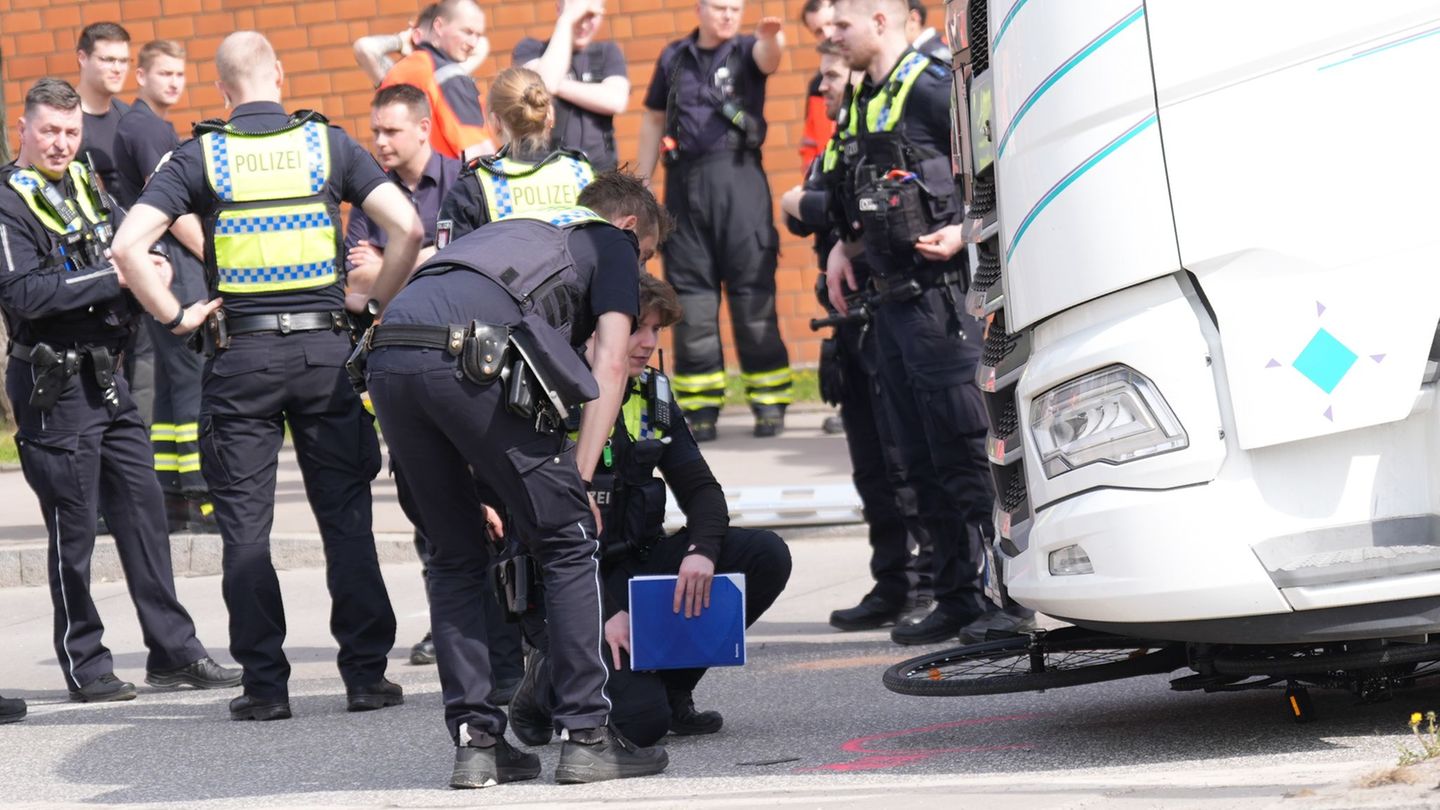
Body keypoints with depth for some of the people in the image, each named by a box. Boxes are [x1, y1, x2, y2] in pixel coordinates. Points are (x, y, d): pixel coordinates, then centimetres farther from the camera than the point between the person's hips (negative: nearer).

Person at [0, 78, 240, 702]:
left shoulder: (86, 188, 12)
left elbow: (133, 244, 21)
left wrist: (151, 266, -3)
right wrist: (115, 277, -21)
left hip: (105, 375, 7)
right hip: (53, 385, -7)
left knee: (144, 510, 8)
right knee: (74, 527, -1)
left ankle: (172, 651, 15)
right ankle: (84, 666, 9)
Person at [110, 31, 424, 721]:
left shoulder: (200, 156, -1)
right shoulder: (328, 144, 2)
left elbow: (127, 246, -11)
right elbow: (407, 227, -5)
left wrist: (174, 316, -1)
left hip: (239, 354, -1)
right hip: (324, 347, 1)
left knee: (245, 526, 5)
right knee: (346, 515, 7)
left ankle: (264, 683, 3)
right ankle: (366, 673, 7)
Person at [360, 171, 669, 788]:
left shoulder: (508, 230, 40)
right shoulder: (612, 241, 24)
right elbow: (609, 363, 8)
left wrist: (480, 490, 31)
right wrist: (577, 482, 5)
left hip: (388, 357, 6)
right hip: (471, 355, -6)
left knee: (456, 561, 18)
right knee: (568, 543, 8)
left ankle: (475, 743, 13)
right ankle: (587, 737, 6)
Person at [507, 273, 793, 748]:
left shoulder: (650, 396, 8)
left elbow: (700, 488, 7)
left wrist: (702, 551, -16)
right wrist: (603, 613, -24)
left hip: (637, 565, 7)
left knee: (766, 557, -12)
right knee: (640, 720, -26)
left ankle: (672, 686, 1)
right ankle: (545, 685, 7)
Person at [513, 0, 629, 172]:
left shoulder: (607, 52, 14)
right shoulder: (531, 49, 6)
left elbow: (617, 101, -4)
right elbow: (546, 83, -15)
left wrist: (557, 86, -10)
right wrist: (567, 20, -8)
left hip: (601, 172, 3)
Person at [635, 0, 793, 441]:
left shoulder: (746, 51, 5)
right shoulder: (675, 58, 13)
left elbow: (768, 58, -19)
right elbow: (653, 120, 20)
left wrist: (771, 40, -43)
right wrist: (642, 182, 16)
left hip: (738, 177, -3)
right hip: (684, 184, 3)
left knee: (753, 290, -4)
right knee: (689, 293, 2)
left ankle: (769, 401, 1)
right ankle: (700, 406, 7)